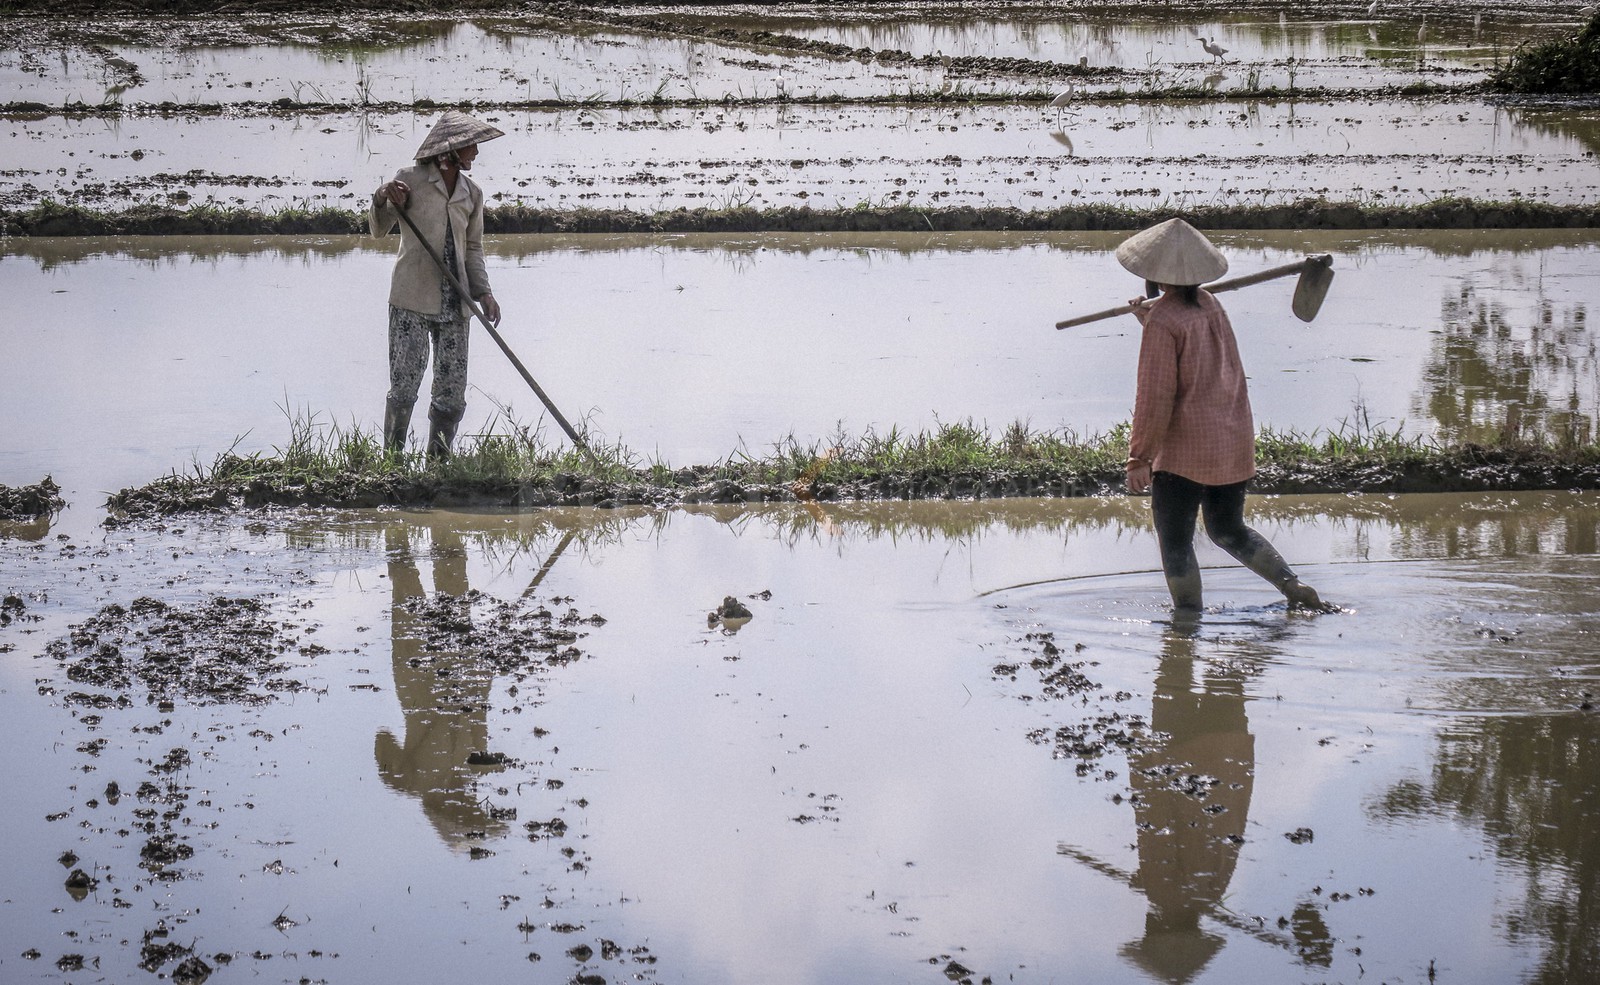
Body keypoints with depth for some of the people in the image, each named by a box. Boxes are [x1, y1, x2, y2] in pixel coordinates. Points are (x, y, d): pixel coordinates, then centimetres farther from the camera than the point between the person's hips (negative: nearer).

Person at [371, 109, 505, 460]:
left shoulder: (472, 193, 11)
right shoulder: (410, 180, -3)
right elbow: (379, 230, -6)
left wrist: (483, 291, 2)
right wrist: (383, 200, -27)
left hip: (454, 305, 5)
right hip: (412, 302, -5)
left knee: (452, 393, 3)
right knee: (404, 386, -9)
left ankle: (437, 462, 14)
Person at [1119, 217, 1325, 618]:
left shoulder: (1163, 322, -16)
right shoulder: (1210, 306, 7)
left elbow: (1156, 395, -18)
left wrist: (1139, 457, -12)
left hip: (1186, 451, -8)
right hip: (1236, 444, 8)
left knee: (1175, 541, 2)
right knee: (1228, 531, 23)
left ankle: (1188, 617, 1)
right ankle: (1294, 586, 15)